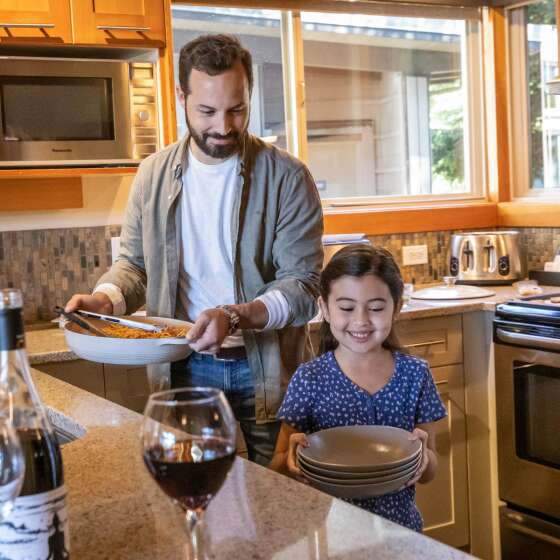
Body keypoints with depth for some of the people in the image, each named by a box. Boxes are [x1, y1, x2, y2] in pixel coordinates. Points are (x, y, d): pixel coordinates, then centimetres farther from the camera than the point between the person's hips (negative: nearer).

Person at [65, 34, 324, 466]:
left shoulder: (287, 177, -10)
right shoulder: (154, 174, 2)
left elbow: (302, 287, -13)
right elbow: (135, 262, 11)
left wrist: (235, 317, -30)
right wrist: (106, 299, -11)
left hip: (265, 370, -2)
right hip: (184, 369, 3)